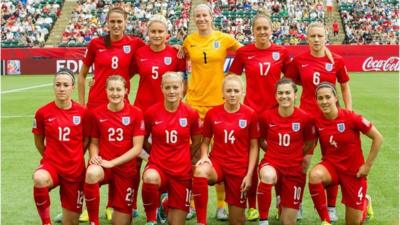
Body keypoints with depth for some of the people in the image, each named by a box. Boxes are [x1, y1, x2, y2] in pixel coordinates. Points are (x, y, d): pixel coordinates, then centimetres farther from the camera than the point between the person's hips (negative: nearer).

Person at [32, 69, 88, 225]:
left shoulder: (82, 112, -5)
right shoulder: (43, 112, -6)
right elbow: (38, 141, 9)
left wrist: (74, 158, 9)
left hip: (75, 169, 1)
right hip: (51, 164, -1)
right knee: (39, 179, -39)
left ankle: (68, 211, 45)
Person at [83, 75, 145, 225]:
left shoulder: (136, 113, -4)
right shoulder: (97, 113, 0)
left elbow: (137, 148, -8)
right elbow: (94, 142, 10)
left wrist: (112, 163, -16)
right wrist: (94, 156, -13)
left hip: (125, 168, 0)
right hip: (103, 165, 0)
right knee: (92, 173, -39)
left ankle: (118, 208, 38)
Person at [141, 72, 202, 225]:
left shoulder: (191, 114, -4)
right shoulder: (151, 112, -5)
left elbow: (197, 142, 10)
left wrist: (182, 157, 8)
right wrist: (156, 153, 3)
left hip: (182, 170, 1)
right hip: (157, 166, -1)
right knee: (150, 178, -41)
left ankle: (167, 205, 44)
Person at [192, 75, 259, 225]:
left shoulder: (250, 114, -3)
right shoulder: (212, 113, -1)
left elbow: (253, 146, 1)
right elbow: (205, 141, 9)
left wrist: (249, 174, -5)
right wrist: (204, 156, -12)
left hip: (239, 168, 0)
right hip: (217, 163, 0)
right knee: (200, 171, -36)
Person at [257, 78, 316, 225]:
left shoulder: (305, 118, -9)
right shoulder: (266, 116, -7)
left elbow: (310, 143, 8)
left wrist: (295, 155, 7)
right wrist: (274, 152, 2)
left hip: (295, 169, 1)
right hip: (271, 163, -1)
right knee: (268, 175, -41)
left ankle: (282, 197, 38)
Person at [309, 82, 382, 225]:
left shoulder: (351, 118, -21)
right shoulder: (316, 120, -12)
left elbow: (377, 138, -11)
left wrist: (367, 165, -8)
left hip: (354, 170, -2)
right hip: (331, 165, 2)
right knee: (314, 175, -36)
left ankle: (365, 202, 44)